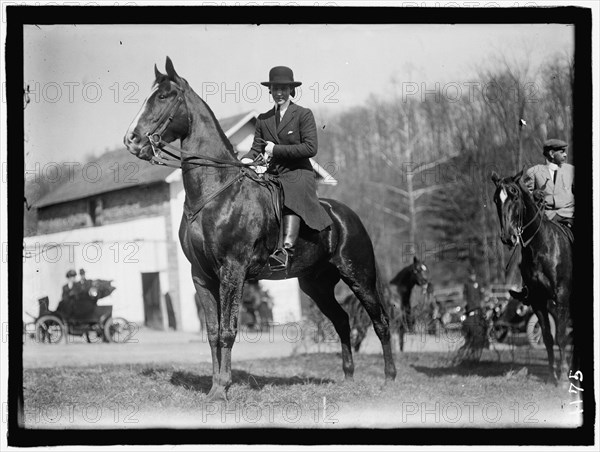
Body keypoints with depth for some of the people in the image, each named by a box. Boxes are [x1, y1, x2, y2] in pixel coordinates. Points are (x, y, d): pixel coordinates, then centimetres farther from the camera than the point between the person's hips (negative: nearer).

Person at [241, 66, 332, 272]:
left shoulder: (303, 114, 4)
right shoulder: (263, 119, 19)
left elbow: (310, 148, -7)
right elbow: (257, 148, 14)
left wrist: (276, 150, -9)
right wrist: (246, 160, -10)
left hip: (298, 173, -6)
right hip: (272, 175, 6)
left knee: (291, 197, -37)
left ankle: (286, 249, -55)